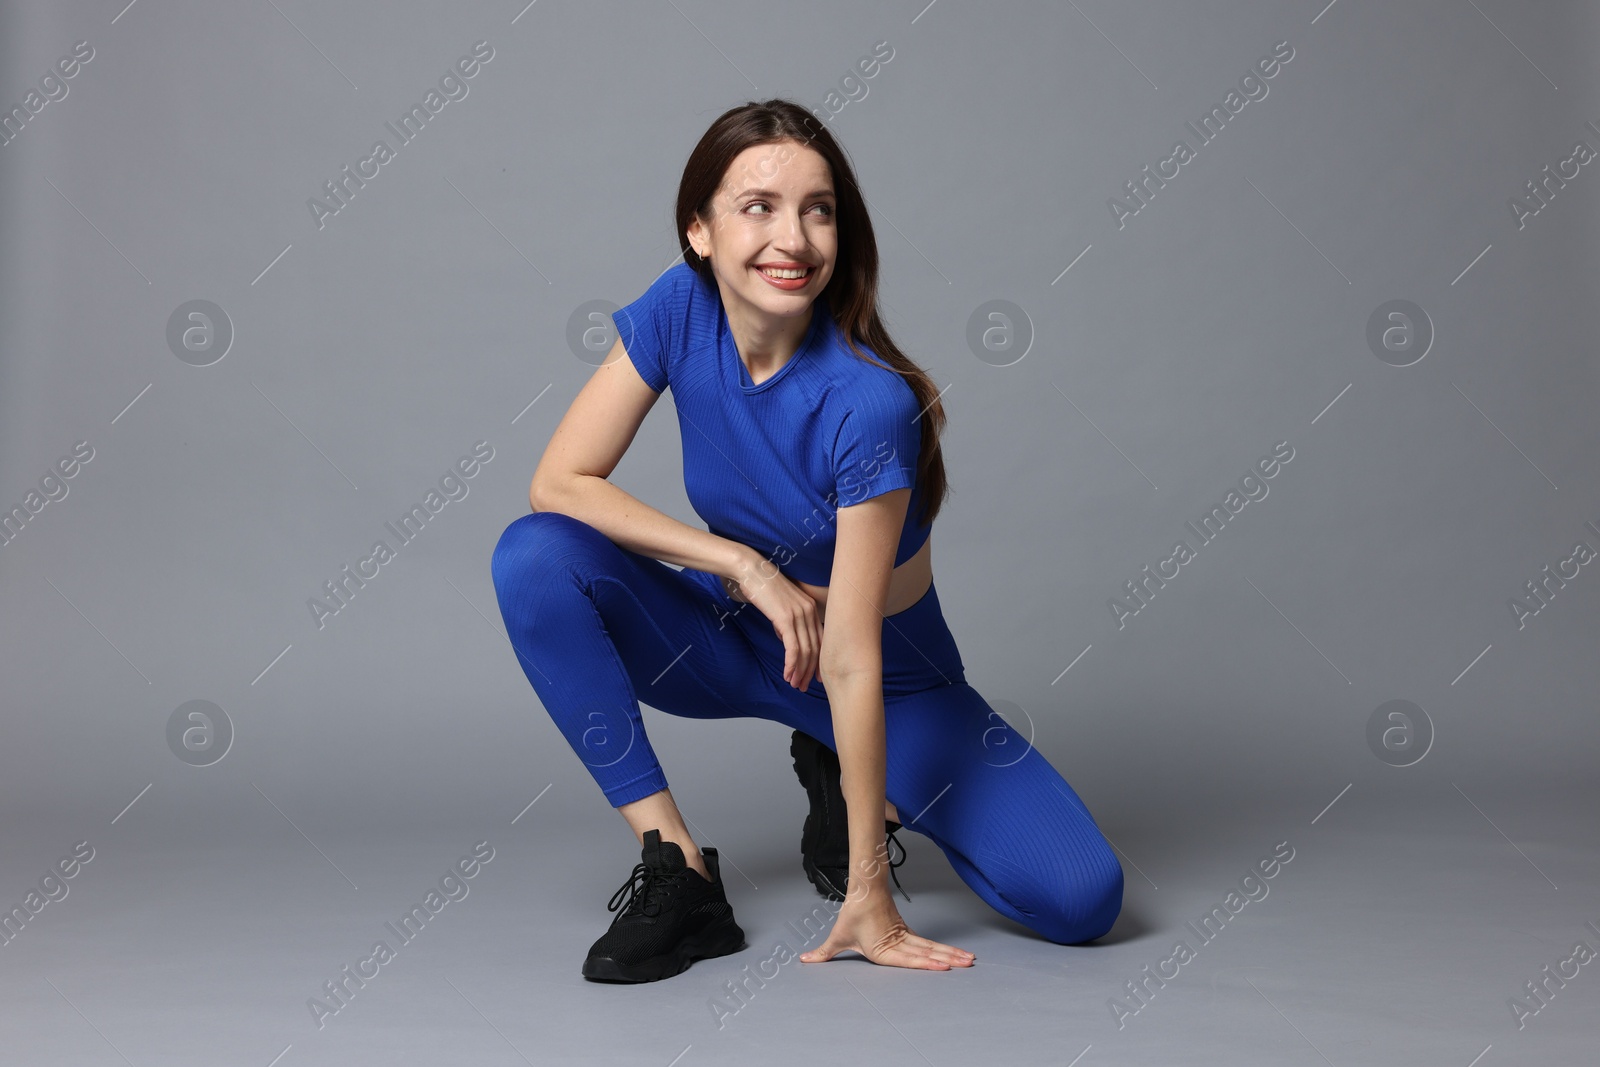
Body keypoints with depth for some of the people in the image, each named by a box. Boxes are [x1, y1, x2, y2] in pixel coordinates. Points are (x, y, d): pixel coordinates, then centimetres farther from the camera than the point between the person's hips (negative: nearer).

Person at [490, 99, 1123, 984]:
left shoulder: (867, 403, -29)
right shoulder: (679, 310, -16)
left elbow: (851, 656, -28)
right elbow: (558, 482, -16)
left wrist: (868, 893, -24)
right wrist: (743, 564, -25)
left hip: (892, 676, -3)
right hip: (735, 641, 3)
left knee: (1081, 899, -18)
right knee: (535, 557, -25)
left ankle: (853, 789, 11)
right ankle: (679, 874, -16)